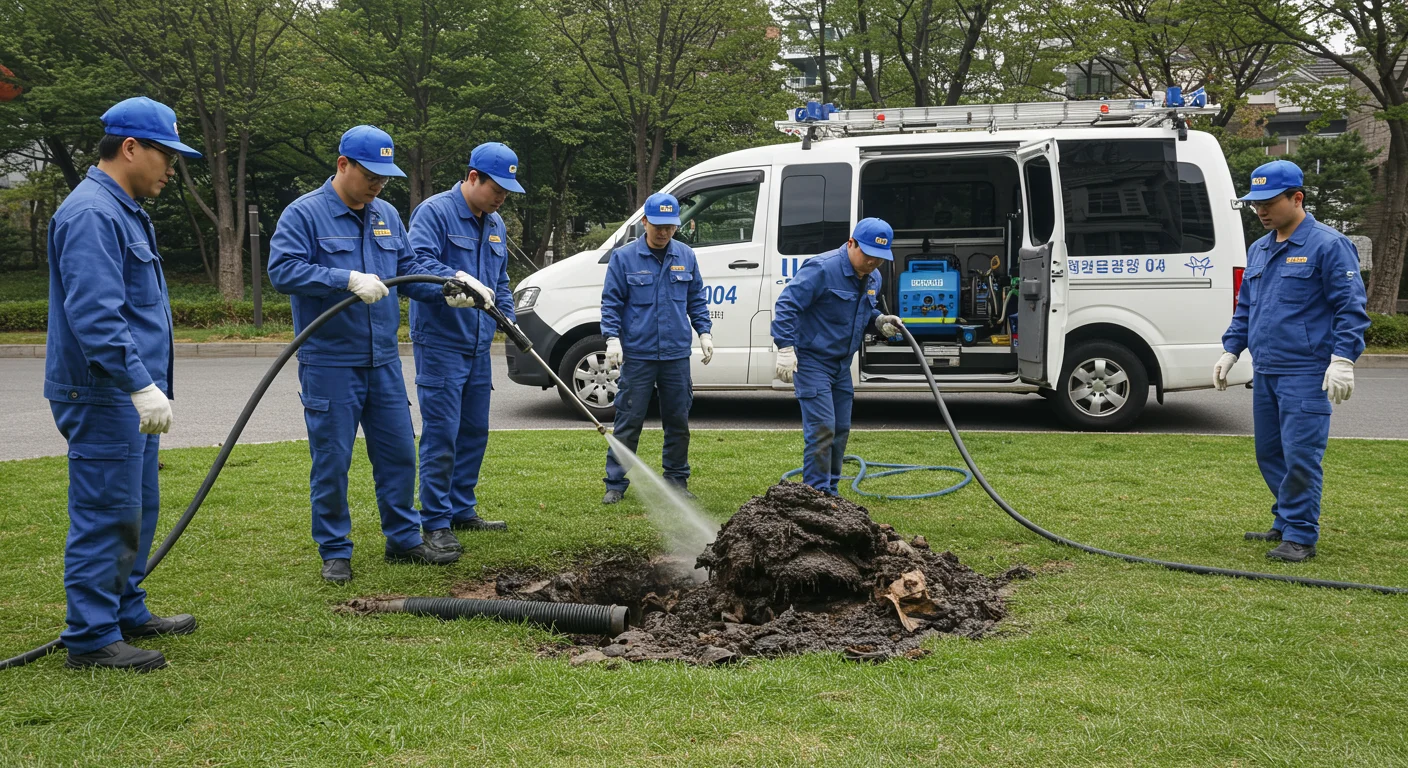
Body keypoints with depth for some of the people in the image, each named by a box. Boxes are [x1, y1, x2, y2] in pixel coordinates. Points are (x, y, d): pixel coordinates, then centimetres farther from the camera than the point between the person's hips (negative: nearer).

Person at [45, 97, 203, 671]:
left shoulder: (123, 211, 17)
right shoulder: (91, 214, -17)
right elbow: (94, 314, -26)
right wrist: (140, 385, -29)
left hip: (129, 394, 11)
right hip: (103, 398, -11)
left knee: (137, 511, 17)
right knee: (105, 515, -5)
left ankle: (126, 612, 29)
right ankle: (92, 638, 4)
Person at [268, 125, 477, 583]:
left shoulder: (386, 216, 13)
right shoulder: (303, 214, -8)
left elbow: (410, 265, 14)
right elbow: (283, 270, -19)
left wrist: (455, 279, -5)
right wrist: (348, 280, -29)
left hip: (383, 361, 6)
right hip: (329, 364, -6)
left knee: (398, 453, 10)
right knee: (332, 460, 1)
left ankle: (404, 540, 24)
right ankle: (334, 551, 14)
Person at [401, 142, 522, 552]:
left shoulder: (494, 224, 14)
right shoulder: (434, 212, -11)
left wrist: (509, 320, 8)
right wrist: (458, 281, -39)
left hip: (478, 347, 8)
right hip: (441, 345, -8)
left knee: (474, 433, 14)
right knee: (441, 436, -7)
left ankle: (462, 510, 26)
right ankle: (436, 522, 1)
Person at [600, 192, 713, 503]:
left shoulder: (686, 256, 8)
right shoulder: (624, 257, -2)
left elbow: (696, 299, 16)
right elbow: (611, 302, -2)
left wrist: (704, 332, 6)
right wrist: (612, 339, -12)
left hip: (677, 355, 3)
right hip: (637, 355, -3)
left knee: (678, 421, 10)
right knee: (629, 422, -1)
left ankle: (677, 480, 23)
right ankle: (615, 484, 6)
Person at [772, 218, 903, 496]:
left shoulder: (872, 278, 7)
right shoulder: (822, 269, -20)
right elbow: (786, 305, -23)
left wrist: (879, 321, 2)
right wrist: (786, 348, -28)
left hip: (841, 364, 9)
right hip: (811, 361, -9)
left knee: (840, 430, 11)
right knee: (822, 429, -14)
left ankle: (829, 495, 23)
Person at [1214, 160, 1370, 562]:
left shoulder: (1328, 245, -7)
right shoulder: (1258, 250, 16)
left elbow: (1351, 307, -10)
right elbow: (1244, 307, 24)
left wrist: (1342, 359, -17)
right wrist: (1230, 351, 17)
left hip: (1307, 374, -8)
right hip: (1265, 372, 8)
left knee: (1299, 454, -8)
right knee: (1270, 453, 12)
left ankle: (1301, 536, 0)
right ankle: (1286, 523, 25)